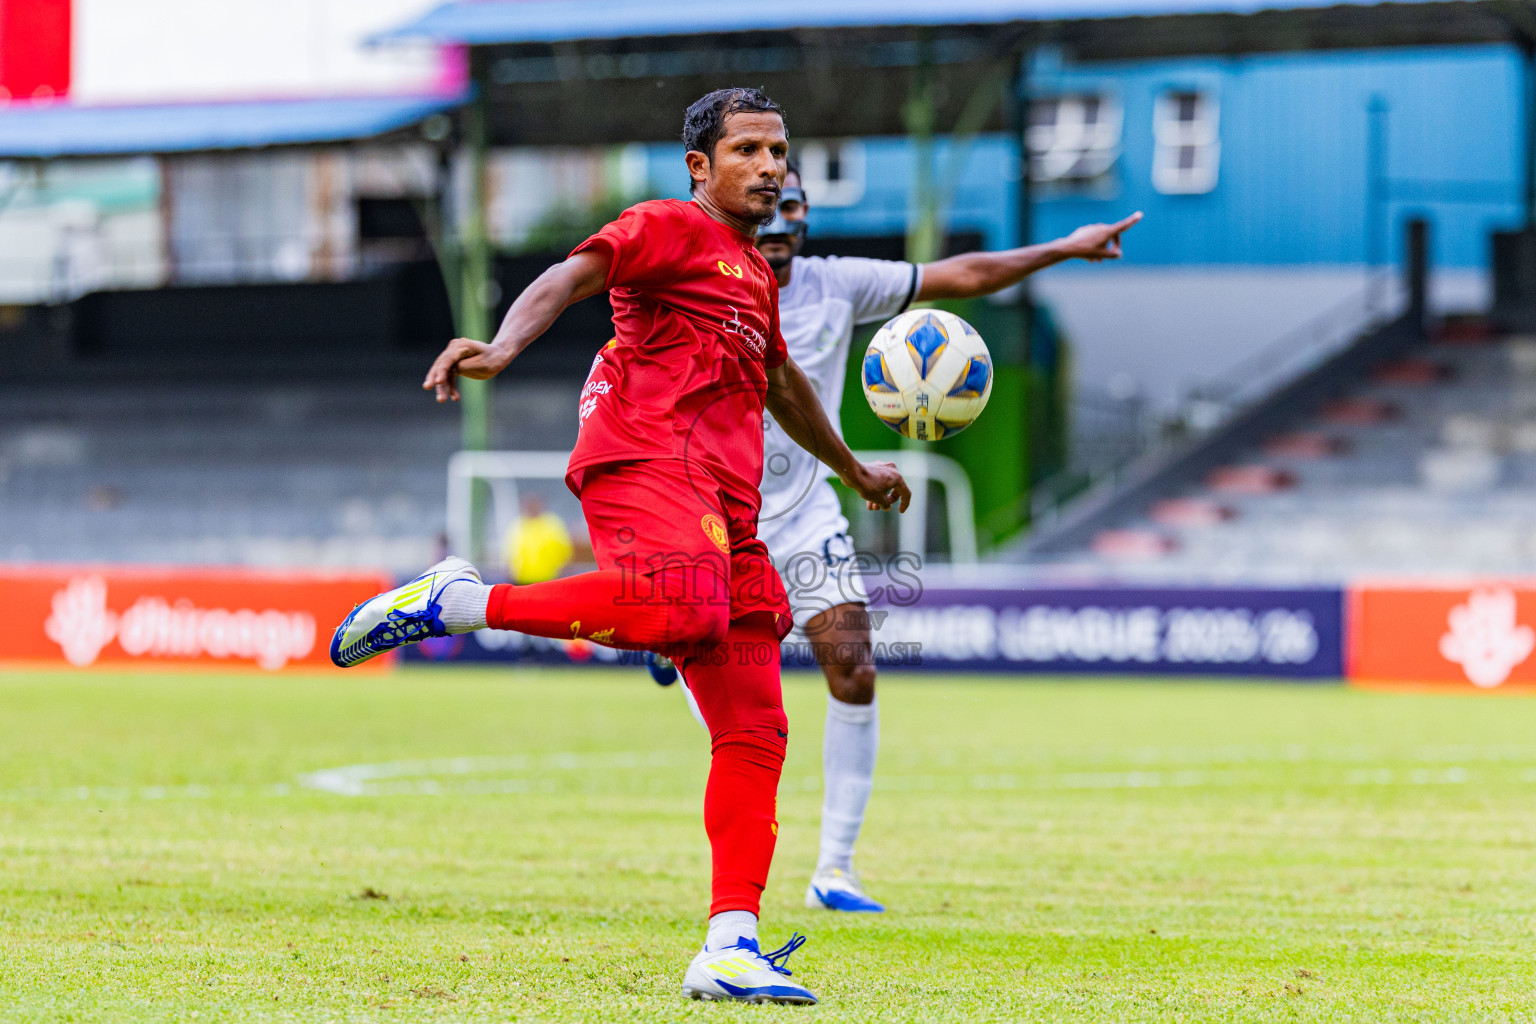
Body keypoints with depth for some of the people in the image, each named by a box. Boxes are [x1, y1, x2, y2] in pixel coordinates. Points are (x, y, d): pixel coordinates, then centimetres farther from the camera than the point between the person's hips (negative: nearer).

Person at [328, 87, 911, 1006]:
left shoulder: (755, 274, 31)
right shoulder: (668, 229, 6)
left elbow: (782, 384, 49)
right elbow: (572, 277, -12)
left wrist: (853, 469, 63)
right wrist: (502, 349, -33)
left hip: (725, 499, 8)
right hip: (644, 452, -8)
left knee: (754, 734, -2)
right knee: (683, 608, -39)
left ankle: (730, 950, -5)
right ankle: (454, 603, -25)